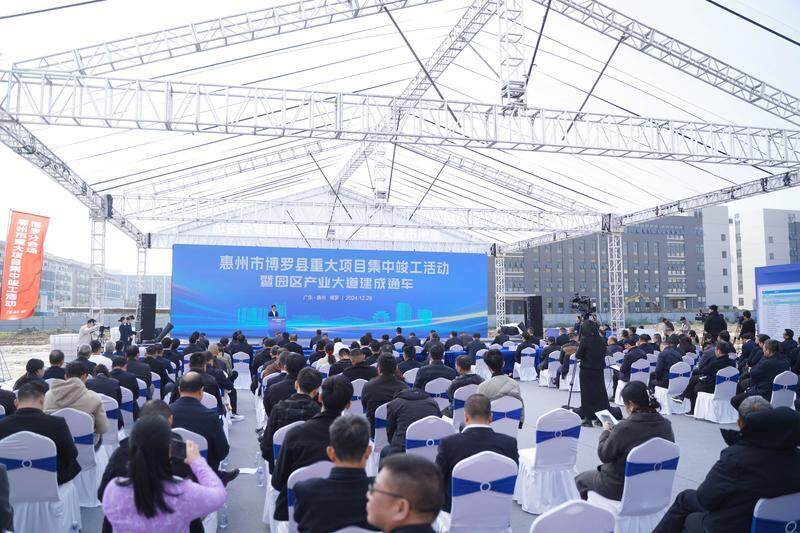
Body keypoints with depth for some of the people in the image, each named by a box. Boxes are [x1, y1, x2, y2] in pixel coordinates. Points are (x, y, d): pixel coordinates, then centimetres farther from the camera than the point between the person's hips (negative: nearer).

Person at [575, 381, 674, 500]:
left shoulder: (624, 428, -28)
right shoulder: (666, 425, -10)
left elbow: (604, 455, -16)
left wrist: (606, 432, 1)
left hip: (620, 489, -6)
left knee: (580, 479, 19)